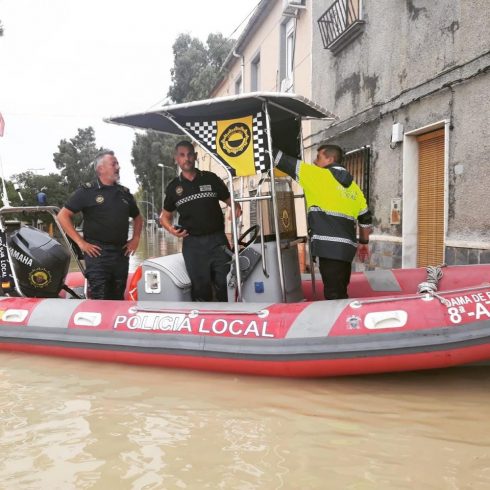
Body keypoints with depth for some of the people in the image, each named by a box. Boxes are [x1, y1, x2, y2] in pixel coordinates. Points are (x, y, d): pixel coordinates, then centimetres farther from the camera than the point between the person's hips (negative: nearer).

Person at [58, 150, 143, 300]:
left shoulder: (125, 192, 14)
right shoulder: (87, 191, -2)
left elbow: (137, 217, 27)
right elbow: (63, 216, -4)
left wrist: (136, 238, 12)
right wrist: (80, 242, -9)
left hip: (121, 253, 5)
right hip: (97, 252, -5)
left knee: (117, 299, 12)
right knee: (99, 300, -8)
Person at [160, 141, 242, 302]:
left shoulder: (211, 178, 7)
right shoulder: (173, 187, 9)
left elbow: (229, 200, 13)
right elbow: (165, 216, 18)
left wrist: (236, 208, -10)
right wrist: (171, 229, -4)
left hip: (218, 240, 0)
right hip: (193, 243, 0)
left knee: (225, 285, -1)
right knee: (201, 288, 3)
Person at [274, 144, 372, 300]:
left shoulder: (317, 176, -2)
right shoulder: (353, 187, 18)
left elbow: (284, 161, 0)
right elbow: (366, 218, 21)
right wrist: (363, 242, 32)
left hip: (330, 246, -8)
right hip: (347, 247, 8)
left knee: (334, 295, -7)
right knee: (340, 294, 18)